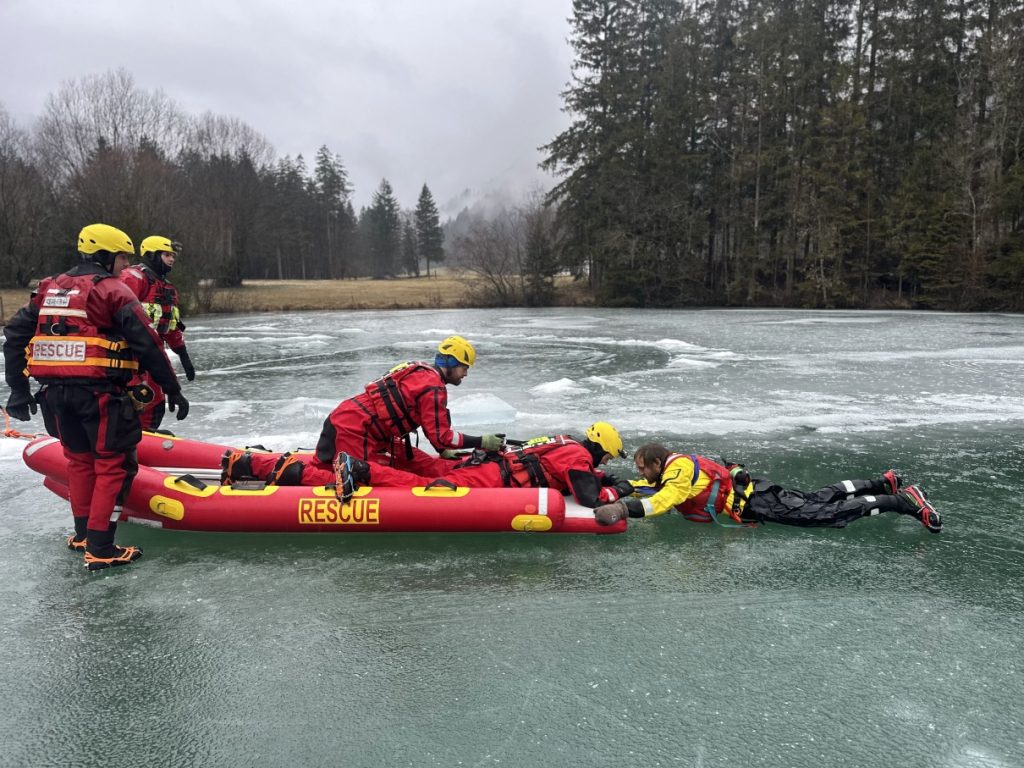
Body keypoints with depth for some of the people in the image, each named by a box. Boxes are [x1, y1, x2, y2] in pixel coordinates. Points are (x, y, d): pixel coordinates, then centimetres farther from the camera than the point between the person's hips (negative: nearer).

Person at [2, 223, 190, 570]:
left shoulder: (50, 288, 15)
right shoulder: (113, 291, -6)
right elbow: (147, 344, -12)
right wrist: (173, 389, -6)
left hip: (55, 392, 7)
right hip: (98, 392, -7)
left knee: (79, 458, 22)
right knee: (113, 464, 2)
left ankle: (83, 534, 34)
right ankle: (100, 549, 1)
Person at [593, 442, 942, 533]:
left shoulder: (680, 468, -21)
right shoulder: (671, 470, 7)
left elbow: (663, 500, -36)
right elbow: (647, 489, 19)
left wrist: (625, 509, -42)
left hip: (756, 502, -8)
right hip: (749, 493, 8)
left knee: (824, 513, -9)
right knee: (819, 498, 17)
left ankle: (905, 501, -5)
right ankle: (885, 484, 28)